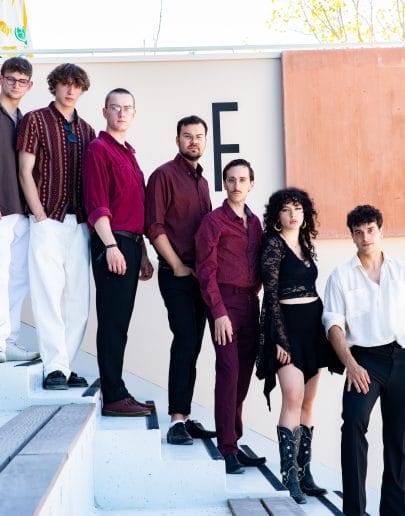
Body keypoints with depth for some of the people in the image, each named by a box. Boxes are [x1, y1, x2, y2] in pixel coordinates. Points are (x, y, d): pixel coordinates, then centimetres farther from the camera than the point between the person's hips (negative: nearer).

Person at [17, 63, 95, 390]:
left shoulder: (86, 130, 17)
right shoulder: (36, 121, 4)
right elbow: (25, 172, -2)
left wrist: (91, 218, 5)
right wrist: (40, 216, -9)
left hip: (79, 223, 5)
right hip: (48, 220, -5)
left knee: (77, 298, 3)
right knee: (49, 292, -9)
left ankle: (65, 365, 10)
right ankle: (55, 368, -7)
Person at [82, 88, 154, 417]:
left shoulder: (129, 153, 21)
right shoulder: (99, 150, -5)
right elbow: (97, 206, -14)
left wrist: (143, 254, 21)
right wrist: (111, 246, -23)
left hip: (131, 245, 9)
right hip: (112, 245, -8)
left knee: (120, 323, 11)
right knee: (113, 322, -6)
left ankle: (118, 392, 17)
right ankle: (113, 398, -2)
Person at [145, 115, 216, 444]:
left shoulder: (202, 181, 18)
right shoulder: (164, 175, -5)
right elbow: (155, 227, -11)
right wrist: (178, 266, -12)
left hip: (201, 275, 7)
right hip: (176, 274, -7)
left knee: (192, 346, 8)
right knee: (185, 342, -12)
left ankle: (185, 417, 15)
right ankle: (177, 421, -7)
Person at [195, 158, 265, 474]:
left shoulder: (255, 222, 16)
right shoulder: (214, 221, -3)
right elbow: (206, 271, -8)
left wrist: (255, 292, 7)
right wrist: (219, 313, -14)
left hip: (250, 304, 6)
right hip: (225, 303, -6)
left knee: (244, 374, 7)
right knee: (229, 372, -9)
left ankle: (235, 443, 15)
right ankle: (227, 449, -4)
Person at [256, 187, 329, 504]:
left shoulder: (306, 245, 16)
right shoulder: (274, 244, -5)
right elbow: (271, 294, -10)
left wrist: (324, 328, 13)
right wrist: (280, 338, -16)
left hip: (313, 323, 7)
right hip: (286, 324, -7)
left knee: (308, 402, 7)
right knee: (293, 398, -13)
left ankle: (304, 472, 13)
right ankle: (290, 473, -8)